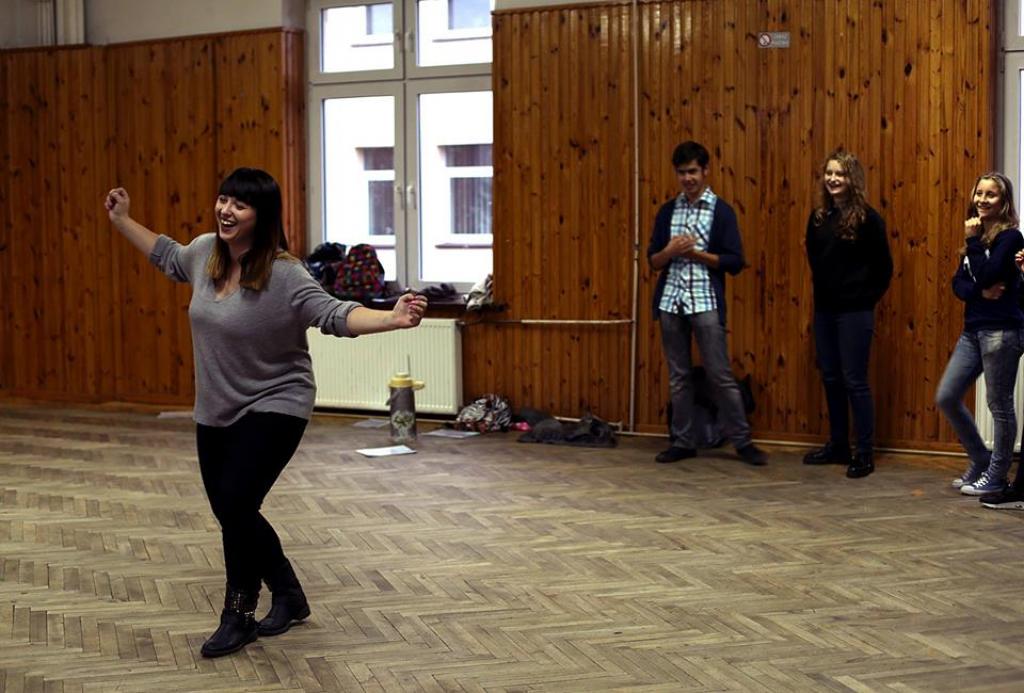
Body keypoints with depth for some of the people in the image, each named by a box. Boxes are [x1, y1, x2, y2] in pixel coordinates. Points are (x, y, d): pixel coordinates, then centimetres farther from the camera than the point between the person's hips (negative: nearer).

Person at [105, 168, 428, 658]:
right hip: (215, 411, 8)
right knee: (230, 511, 13)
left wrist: (392, 319, -45)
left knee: (235, 505, -18)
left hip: (274, 407, -7)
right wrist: (123, 221, 27)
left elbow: (335, 315, -29)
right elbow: (169, 258, 22)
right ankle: (289, 596, 33)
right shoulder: (205, 252, -1)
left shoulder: (284, 274, -21)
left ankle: (239, 615, 3)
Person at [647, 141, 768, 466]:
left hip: (705, 302, -4)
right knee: (678, 375, 8)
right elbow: (653, 260, 10)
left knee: (720, 374, -4)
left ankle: (742, 441, 3)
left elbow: (735, 262, -5)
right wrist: (670, 250, -11)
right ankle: (682, 441, 15)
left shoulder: (721, 211, -2)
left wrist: (695, 253, -13)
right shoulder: (667, 211, 10)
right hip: (670, 302, 4)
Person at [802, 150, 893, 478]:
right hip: (824, 308, 6)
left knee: (854, 380, -4)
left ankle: (865, 454, 3)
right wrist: (822, 288, 12)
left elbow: (883, 267, -5)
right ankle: (838, 445, 23)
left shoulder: (867, 218, -10)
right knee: (831, 378, 12)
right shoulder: (818, 216, 5)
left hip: (854, 312, -6)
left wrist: (867, 299, -1)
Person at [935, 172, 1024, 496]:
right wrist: (980, 292, -12)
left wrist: (973, 242, -12)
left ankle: (996, 475, 12)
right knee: (946, 397, 7)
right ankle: (980, 461, 22)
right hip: (973, 329, 8)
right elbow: (959, 283, 7)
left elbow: (987, 276, -18)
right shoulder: (978, 235, 15)